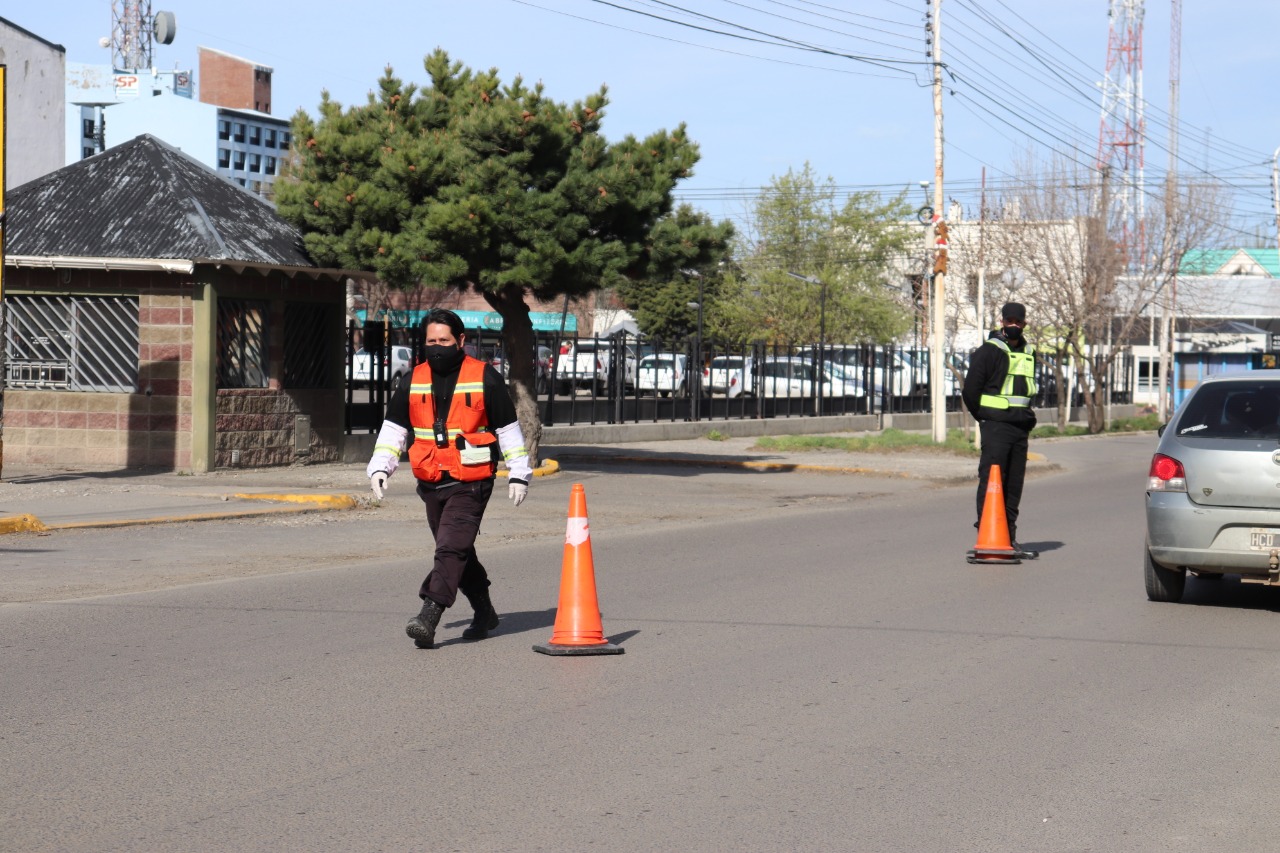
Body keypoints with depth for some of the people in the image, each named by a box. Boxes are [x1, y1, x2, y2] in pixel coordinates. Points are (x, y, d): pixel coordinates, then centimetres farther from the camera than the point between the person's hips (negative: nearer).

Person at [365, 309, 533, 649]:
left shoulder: (485, 378, -2)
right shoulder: (413, 382, 9)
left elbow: (509, 429, 4)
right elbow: (393, 429, 12)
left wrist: (518, 474, 3)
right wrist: (380, 467, -1)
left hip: (471, 484, -5)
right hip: (431, 484, 5)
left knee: (451, 548, -16)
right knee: (458, 552, 13)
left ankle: (429, 618, -25)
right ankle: (484, 613, 29)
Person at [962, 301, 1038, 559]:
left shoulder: (1029, 353, 16)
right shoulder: (989, 351, -6)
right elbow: (970, 390, -7)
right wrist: (985, 417, 0)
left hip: (1021, 428, 7)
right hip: (995, 427, -7)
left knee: (1014, 484, 9)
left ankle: (1009, 539, 14)